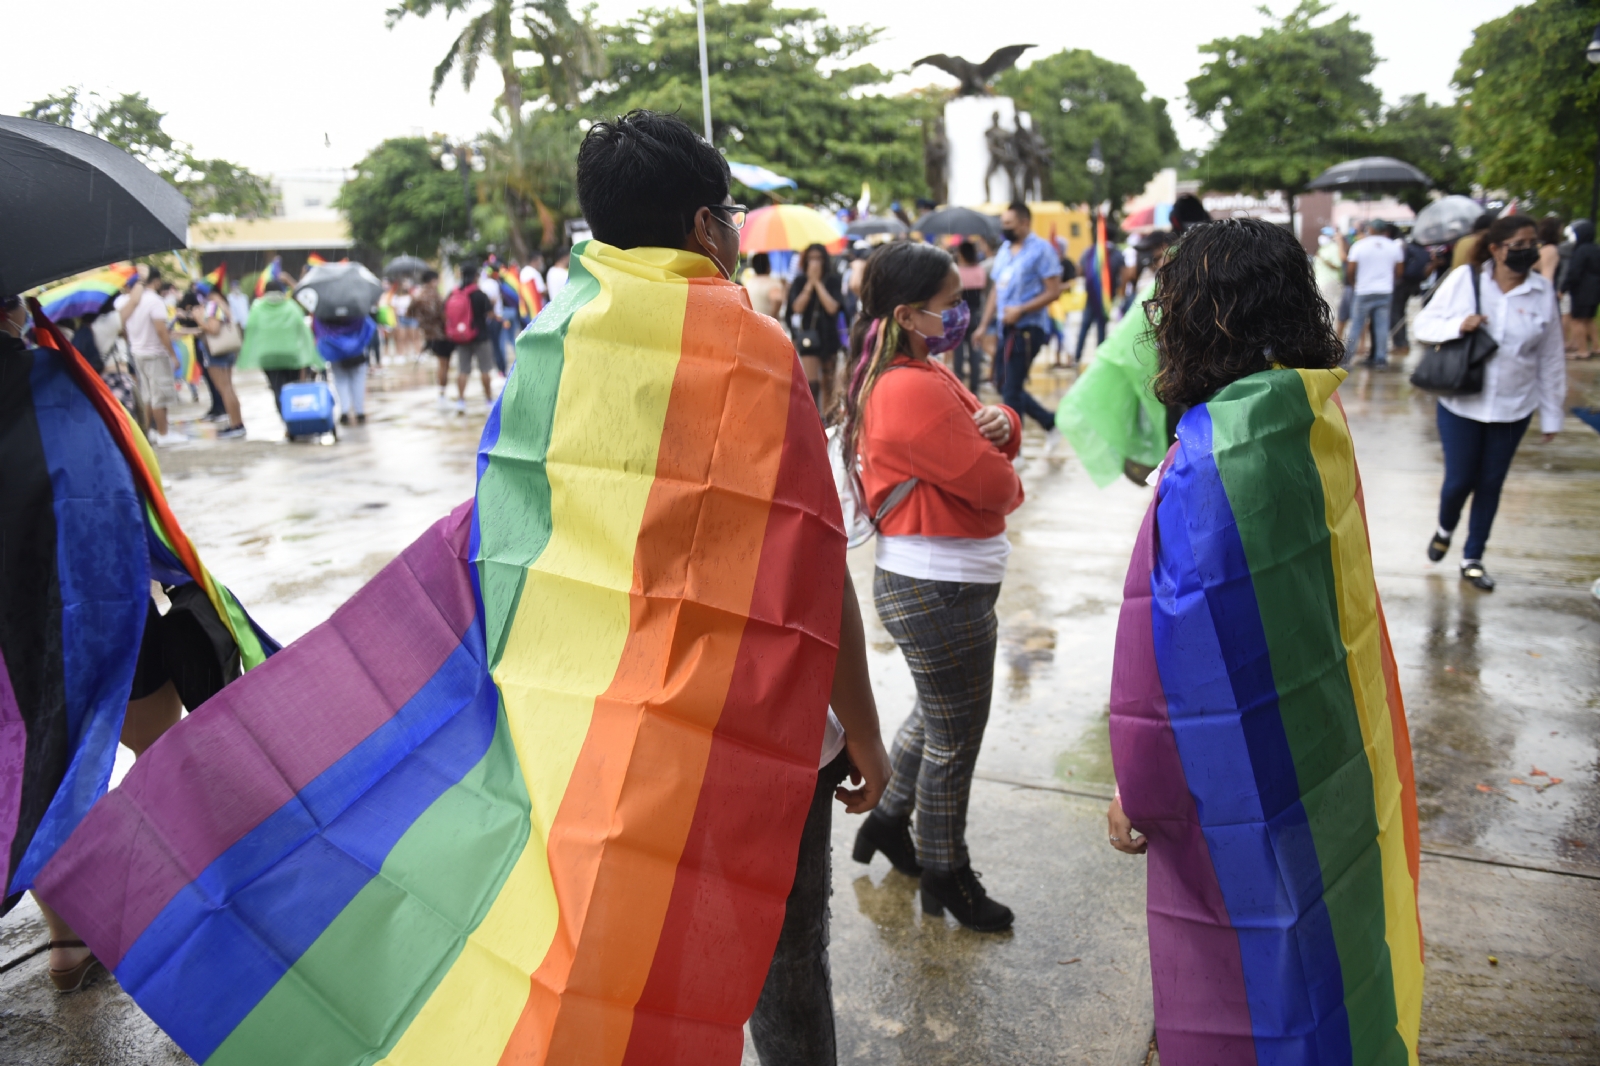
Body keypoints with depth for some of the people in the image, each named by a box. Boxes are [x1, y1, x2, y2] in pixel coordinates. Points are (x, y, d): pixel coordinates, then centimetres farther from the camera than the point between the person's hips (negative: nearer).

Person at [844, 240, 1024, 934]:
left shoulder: (922, 373, 10)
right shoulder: (913, 390, -24)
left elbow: (988, 441, 12)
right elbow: (994, 486, -24)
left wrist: (1002, 422, -11)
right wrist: (1007, 482, -1)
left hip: (930, 581, 11)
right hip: (942, 589, -10)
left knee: (936, 714, 28)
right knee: (954, 740, 8)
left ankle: (887, 822, 46)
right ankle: (945, 876, 28)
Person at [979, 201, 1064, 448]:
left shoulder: (1041, 249, -9)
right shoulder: (1004, 250, 14)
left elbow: (1053, 291, -14)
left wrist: (1020, 310, -21)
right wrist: (984, 324, 14)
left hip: (1027, 328, -8)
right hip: (1006, 328, 8)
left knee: (1012, 390, -5)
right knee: (1005, 386, 11)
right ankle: (1051, 423, 28)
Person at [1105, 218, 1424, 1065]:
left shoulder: (1208, 462, -26)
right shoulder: (1317, 422, -2)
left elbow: (1175, 658, -24)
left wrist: (1141, 796, -11)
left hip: (1243, 799, -8)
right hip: (1330, 770, 8)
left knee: (1240, 998, 12)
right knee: (1323, 955, 27)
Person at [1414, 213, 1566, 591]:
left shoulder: (1543, 292, -2)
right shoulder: (1464, 279, -8)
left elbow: (1551, 359, 4)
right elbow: (1423, 325, -3)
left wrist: (1551, 414, 6)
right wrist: (1458, 325, -24)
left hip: (1513, 408, 2)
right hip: (1461, 403, -2)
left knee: (1491, 484, 10)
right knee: (1459, 480, 2)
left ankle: (1472, 558, 26)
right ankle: (1445, 529, 36)